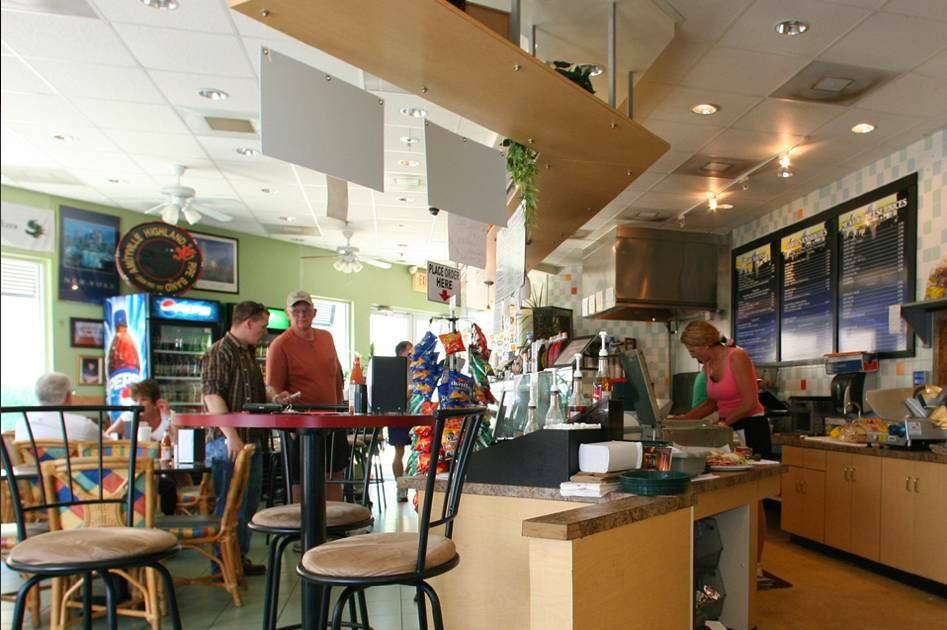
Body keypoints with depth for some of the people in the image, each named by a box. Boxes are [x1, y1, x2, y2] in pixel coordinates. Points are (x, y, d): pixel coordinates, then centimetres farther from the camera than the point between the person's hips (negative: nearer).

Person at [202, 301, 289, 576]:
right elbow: (212, 396, -21)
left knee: (249, 503, 16)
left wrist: (272, 398, 9)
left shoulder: (248, 353, 17)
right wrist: (232, 436, -26)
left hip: (252, 439, 10)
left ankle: (240, 558, 28)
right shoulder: (219, 353, -13)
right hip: (229, 442, -10)